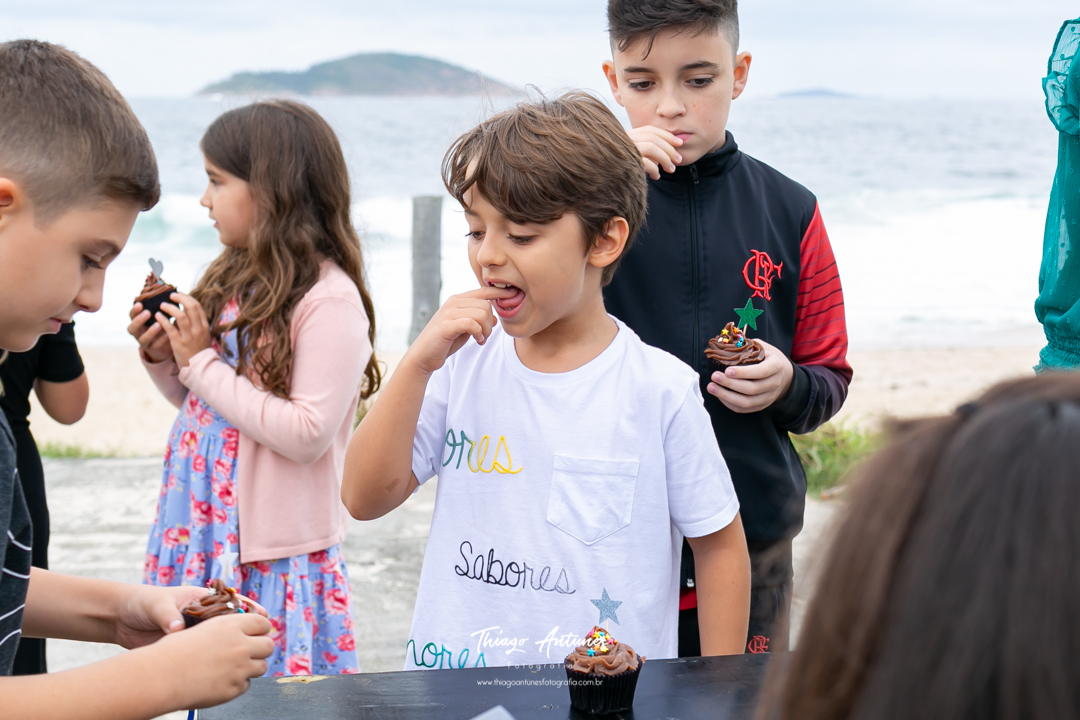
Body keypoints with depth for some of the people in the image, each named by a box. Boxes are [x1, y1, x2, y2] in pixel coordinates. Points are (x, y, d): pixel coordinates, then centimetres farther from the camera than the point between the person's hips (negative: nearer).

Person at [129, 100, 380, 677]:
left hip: (275, 549, -7)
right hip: (206, 529, 8)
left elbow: (308, 433, -22)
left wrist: (202, 362, -17)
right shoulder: (235, 280, 10)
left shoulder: (331, 301, -15)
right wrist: (162, 358, 1)